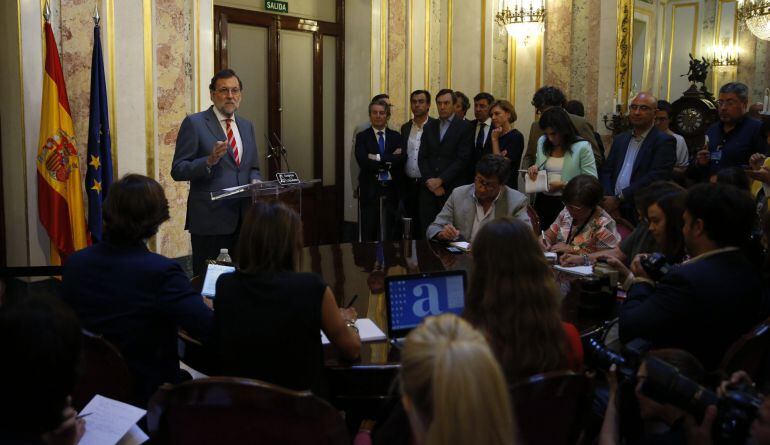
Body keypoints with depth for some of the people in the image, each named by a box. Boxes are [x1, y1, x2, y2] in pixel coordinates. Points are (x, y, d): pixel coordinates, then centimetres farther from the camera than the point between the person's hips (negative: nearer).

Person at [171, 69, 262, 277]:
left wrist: (255, 181, -2)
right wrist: (209, 161, -22)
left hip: (242, 220, 5)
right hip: (209, 220, -5)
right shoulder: (194, 123, -3)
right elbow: (178, 170, -6)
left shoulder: (247, 126, 15)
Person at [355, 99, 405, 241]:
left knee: (390, 236, 3)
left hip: (391, 191, 2)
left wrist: (378, 158, -13)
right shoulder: (362, 137, 5)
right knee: (369, 235, 2)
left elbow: (401, 159, -7)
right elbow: (364, 162, -11)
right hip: (370, 191, -2)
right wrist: (389, 160, -10)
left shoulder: (396, 136, 10)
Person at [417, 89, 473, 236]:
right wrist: (430, 181, -4)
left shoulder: (465, 127, 1)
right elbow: (422, 158, 10)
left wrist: (441, 180, -10)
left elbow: (463, 159, -7)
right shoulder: (429, 127, 16)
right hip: (429, 188, 4)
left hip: (452, 189, -4)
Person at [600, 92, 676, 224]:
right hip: (614, 212, 4)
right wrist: (610, 201, -8)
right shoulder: (620, 139, 16)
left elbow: (655, 177, -14)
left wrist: (618, 199, -16)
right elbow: (606, 171, 10)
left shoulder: (665, 141, -3)